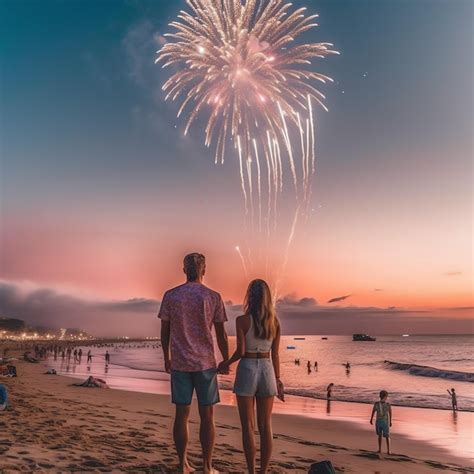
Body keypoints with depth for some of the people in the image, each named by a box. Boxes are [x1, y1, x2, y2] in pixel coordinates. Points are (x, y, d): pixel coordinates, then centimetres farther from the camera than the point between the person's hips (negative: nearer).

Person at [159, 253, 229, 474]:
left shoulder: (170, 295, 1)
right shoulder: (213, 297, -4)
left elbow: (164, 331, 4)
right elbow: (221, 335, -3)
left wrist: (166, 358, 17)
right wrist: (226, 361, 8)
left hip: (179, 364, 2)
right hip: (205, 364, -2)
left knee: (182, 414, 9)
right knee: (207, 416, 7)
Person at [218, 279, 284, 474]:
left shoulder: (242, 321, -12)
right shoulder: (275, 321, 0)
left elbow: (240, 351, -12)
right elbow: (275, 354, 4)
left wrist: (226, 363, 7)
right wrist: (277, 380, 12)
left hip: (247, 371, -3)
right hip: (267, 371, 4)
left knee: (248, 426, 6)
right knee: (265, 426, 10)